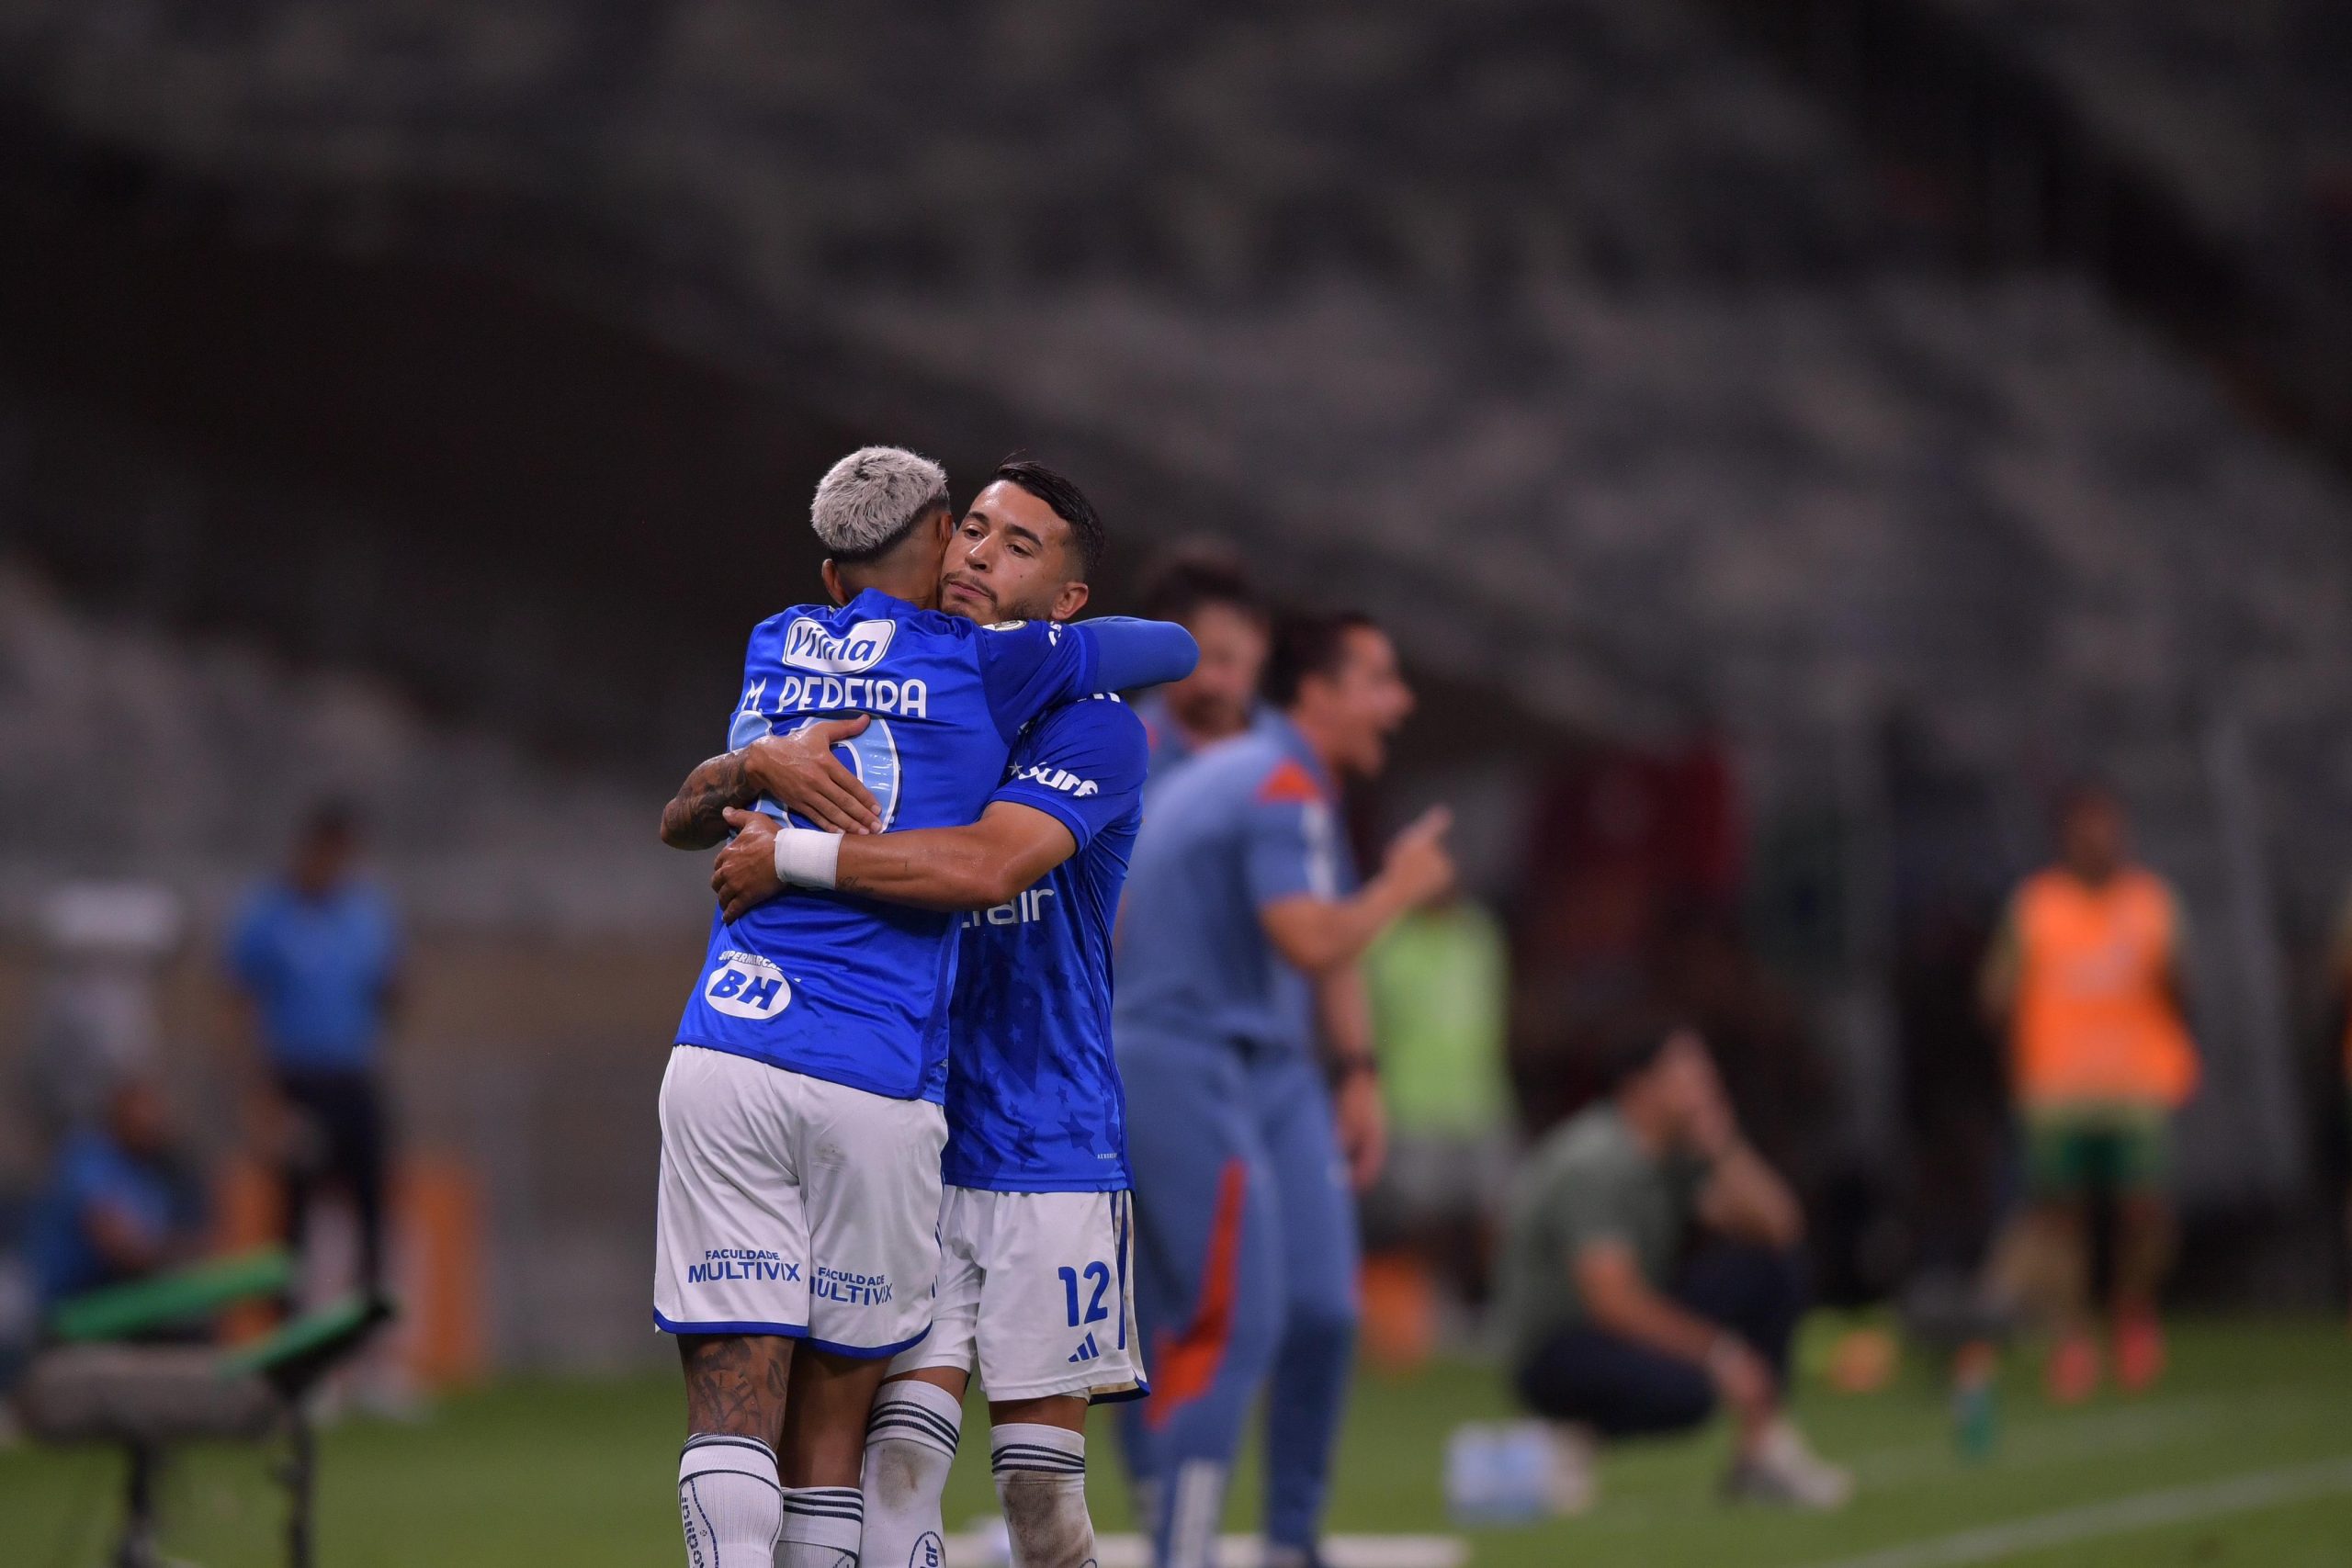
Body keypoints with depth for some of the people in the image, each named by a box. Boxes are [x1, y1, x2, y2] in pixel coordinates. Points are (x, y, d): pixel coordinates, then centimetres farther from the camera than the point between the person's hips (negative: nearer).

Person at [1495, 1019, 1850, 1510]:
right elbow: (1611, 1299, -29)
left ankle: (1764, 1451, -6)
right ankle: (1577, 1432, -6)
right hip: (1558, 1347, -9)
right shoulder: (1592, 1165, -22)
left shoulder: (1680, 1150, 4)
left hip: (1641, 1324, 9)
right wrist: (1716, 1353, -29)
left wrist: (1723, 1147, -11)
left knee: (1767, 1265, -5)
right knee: (1687, 1390, -37)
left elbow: (1774, 1225, 0)